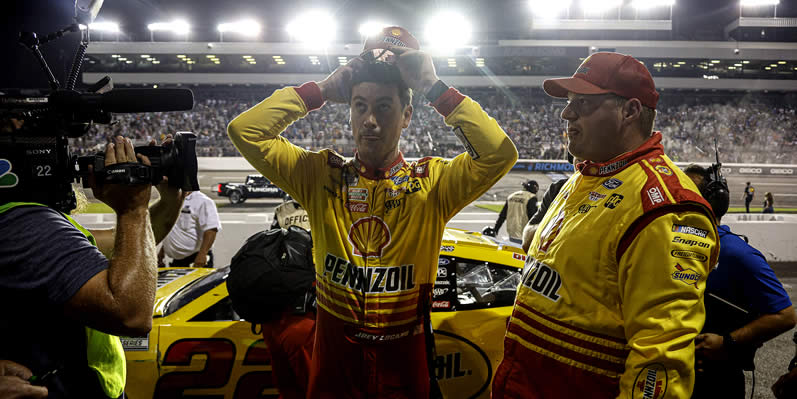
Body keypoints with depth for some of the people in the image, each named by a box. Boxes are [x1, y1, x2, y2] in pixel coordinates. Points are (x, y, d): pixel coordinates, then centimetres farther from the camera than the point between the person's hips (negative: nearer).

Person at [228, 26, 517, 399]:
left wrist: (434, 88, -19)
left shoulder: (433, 182, -8)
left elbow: (500, 153, -23)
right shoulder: (321, 176, -5)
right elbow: (244, 130, -10)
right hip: (333, 359, 1)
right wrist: (324, 89, -11)